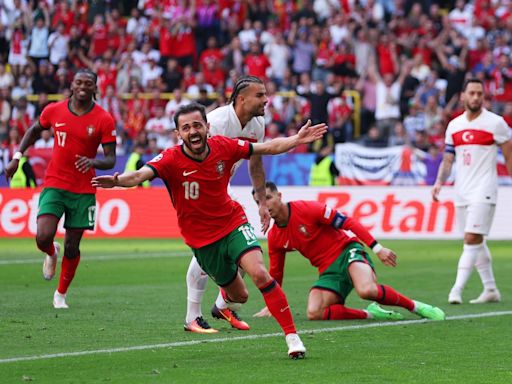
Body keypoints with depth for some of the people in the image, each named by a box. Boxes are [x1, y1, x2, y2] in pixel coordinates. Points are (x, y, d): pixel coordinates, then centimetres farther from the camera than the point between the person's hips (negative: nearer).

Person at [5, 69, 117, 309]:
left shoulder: (104, 120, -8)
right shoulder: (54, 111, -2)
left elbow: (110, 160, -9)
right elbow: (34, 130, 19)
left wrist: (93, 162, -30)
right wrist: (17, 157, 11)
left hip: (83, 191, -1)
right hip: (54, 184, 1)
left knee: (72, 247, 4)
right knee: (43, 237, -17)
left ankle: (61, 294, 26)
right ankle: (52, 253, 22)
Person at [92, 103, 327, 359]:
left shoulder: (224, 147, -12)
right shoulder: (171, 160, -21)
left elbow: (267, 148, 2)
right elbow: (140, 175, -39)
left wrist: (296, 139, -6)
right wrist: (117, 181, -58)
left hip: (233, 223, 1)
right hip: (202, 239, 0)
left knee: (259, 274, -25)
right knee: (239, 295, 12)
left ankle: (292, 335, -16)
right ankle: (226, 299, 53)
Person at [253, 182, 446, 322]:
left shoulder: (305, 209, -13)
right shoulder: (274, 238, 5)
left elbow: (347, 223, -13)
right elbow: (275, 273, 20)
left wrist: (377, 248, -18)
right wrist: (271, 305, 25)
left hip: (347, 252, -6)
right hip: (328, 271, 6)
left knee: (366, 290, -37)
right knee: (313, 313, -23)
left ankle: (415, 306, -14)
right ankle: (370, 314, -9)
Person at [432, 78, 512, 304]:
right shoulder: (454, 126, 11)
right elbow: (448, 159, 15)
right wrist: (439, 182, -1)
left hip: (483, 191, -6)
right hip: (462, 192, 6)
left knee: (472, 239, -15)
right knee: (476, 242, 10)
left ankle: (457, 290, -20)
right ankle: (490, 290, 20)